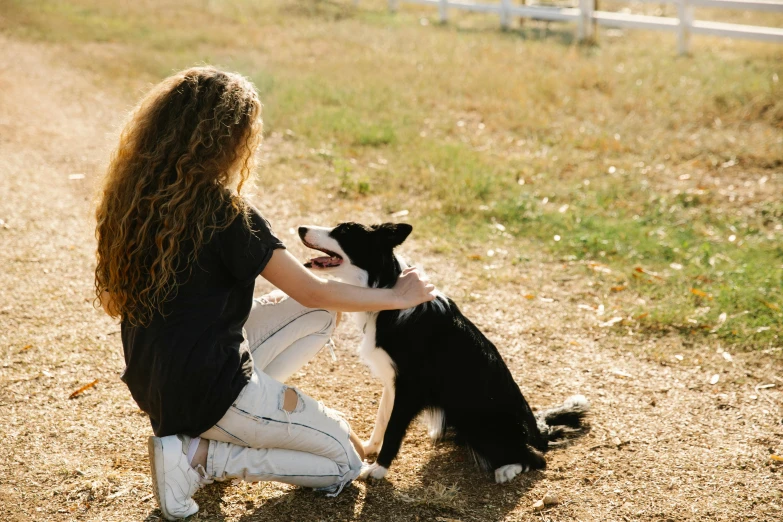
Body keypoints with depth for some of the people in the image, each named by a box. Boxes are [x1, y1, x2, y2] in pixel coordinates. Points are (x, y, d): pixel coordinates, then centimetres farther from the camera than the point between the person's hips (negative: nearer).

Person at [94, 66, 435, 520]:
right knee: (346, 462, 9)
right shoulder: (223, 212, -22)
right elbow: (313, 292, -14)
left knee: (321, 316, 17)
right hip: (208, 390, -8)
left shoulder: (136, 195, -1)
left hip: (154, 378, 8)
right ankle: (199, 457, -3)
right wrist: (399, 297, 1)